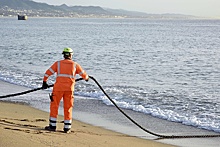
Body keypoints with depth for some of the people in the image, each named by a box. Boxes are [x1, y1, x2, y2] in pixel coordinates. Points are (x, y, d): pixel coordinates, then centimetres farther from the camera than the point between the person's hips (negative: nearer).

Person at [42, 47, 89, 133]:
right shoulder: (75, 65, 8)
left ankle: (52, 126, 8)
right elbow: (84, 74, 19)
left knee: (54, 106, 8)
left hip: (58, 88, -1)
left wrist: (44, 82, 17)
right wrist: (86, 78, 42)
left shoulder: (58, 63, 5)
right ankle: (67, 128, 8)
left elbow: (48, 73, 4)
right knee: (68, 108, 8)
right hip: (69, 89, 1)